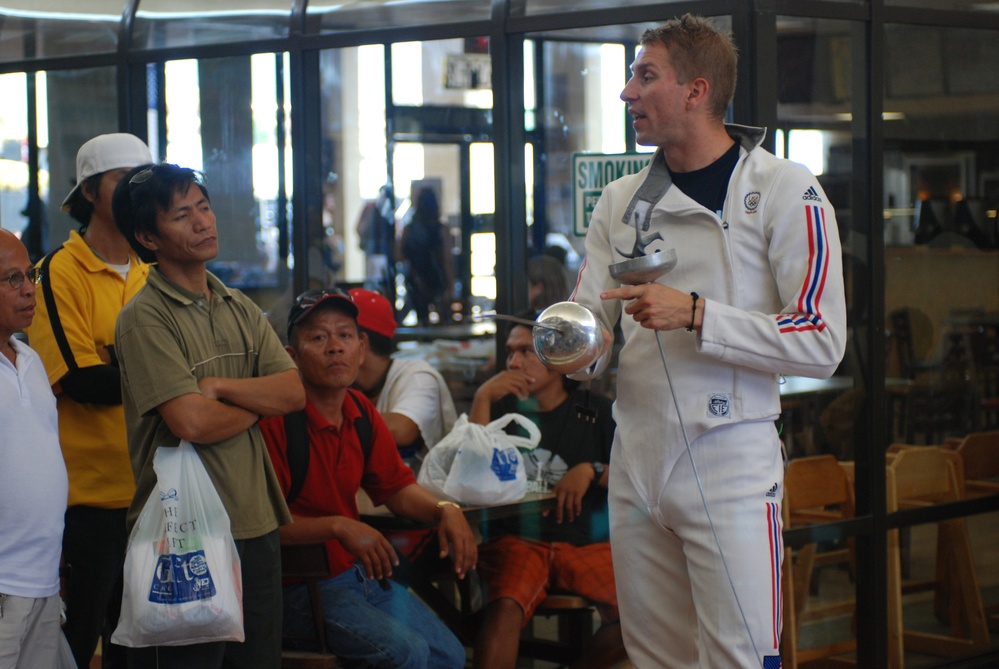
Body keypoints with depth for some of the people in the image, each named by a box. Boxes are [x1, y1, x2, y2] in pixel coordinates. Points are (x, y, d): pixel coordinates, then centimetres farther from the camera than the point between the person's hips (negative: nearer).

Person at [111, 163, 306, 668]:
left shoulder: (240, 309, 13)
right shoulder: (144, 317, -11)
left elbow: (295, 392, 1)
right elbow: (192, 423, -19)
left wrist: (220, 387, -13)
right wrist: (259, 402, -1)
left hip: (255, 525, 7)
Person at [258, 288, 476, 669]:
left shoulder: (362, 413, 6)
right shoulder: (277, 418, -19)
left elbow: (396, 488, 14)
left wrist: (444, 510, -6)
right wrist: (339, 527, -31)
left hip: (358, 571, 8)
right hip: (300, 584, -8)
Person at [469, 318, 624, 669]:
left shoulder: (596, 410, 13)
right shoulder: (503, 407, 15)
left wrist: (592, 471, -10)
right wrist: (482, 398, -5)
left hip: (587, 543, 1)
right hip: (518, 540, -1)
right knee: (503, 608, -34)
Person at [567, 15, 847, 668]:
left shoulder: (784, 191, -6)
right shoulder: (622, 201, 11)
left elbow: (821, 343, -13)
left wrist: (695, 315, -20)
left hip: (730, 463, -6)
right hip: (636, 457, 6)